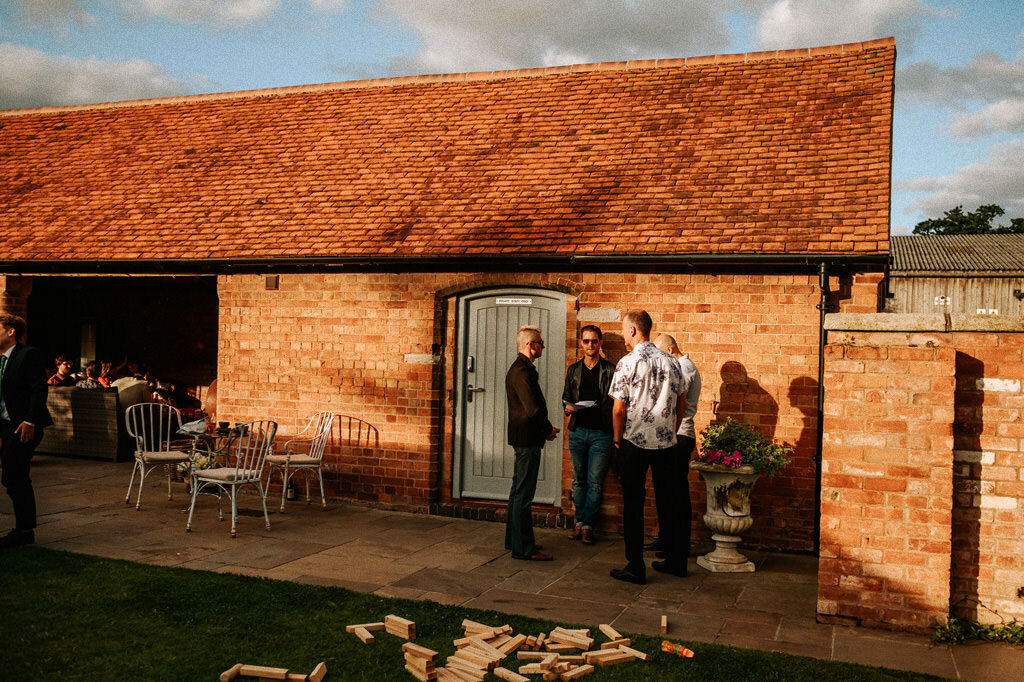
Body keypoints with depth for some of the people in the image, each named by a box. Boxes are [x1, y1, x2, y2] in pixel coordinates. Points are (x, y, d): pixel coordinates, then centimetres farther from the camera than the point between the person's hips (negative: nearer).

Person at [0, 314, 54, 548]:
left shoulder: (29, 354, -9)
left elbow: (39, 389, -16)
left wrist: (29, 422, -22)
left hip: (23, 426, -9)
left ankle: (24, 531, -1)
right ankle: (24, 529, 20)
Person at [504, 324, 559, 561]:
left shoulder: (518, 369, 16)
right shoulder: (523, 372, -18)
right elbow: (533, 410, -24)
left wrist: (545, 429, 10)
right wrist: (549, 430, -8)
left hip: (522, 437, 11)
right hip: (527, 438, -11)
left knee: (519, 490, 17)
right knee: (524, 493, -7)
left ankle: (514, 539, 26)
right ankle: (523, 548, -2)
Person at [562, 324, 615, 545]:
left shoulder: (610, 370, 0)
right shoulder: (573, 370, 10)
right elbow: (565, 398, 17)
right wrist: (568, 407, -7)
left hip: (600, 433, -3)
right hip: (577, 431, 3)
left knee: (595, 483, -1)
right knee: (578, 480, 9)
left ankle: (587, 526, 6)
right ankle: (579, 522, 18)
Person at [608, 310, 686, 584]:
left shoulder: (628, 362, -11)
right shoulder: (671, 361, 6)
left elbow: (619, 409, -12)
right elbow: (681, 404, 10)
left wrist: (617, 438, 1)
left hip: (635, 441, -5)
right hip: (666, 441, 5)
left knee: (633, 504, 2)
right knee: (669, 501, 14)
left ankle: (635, 568, 6)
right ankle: (675, 561, 22)